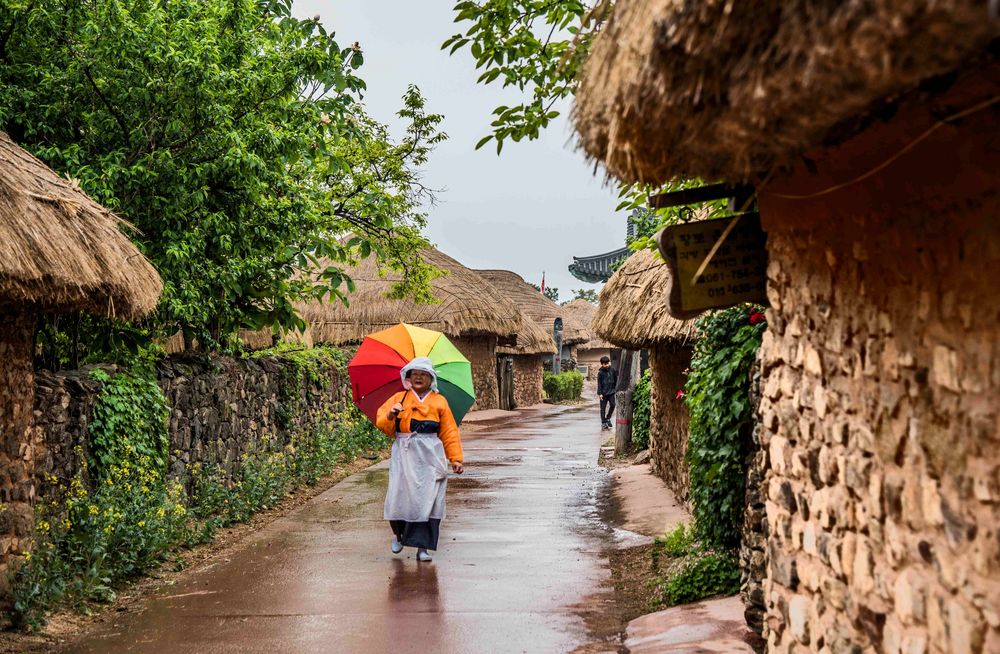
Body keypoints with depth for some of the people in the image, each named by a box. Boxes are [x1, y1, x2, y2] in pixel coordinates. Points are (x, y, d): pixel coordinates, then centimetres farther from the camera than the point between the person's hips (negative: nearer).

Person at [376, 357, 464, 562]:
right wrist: (390, 415, -19)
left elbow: (449, 432, 13)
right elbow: (382, 423, 3)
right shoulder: (399, 399, 12)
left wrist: (456, 458, 5)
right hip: (404, 454, 0)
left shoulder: (439, 401, 14)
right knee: (400, 496, -6)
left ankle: (423, 547, -2)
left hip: (430, 455, 0)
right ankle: (398, 533, 23)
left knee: (428, 499, -7)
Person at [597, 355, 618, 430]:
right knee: (603, 407, 2)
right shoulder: (600, 372, -6)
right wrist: (599, 393, -9)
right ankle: (603, 423, 8)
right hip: (603, 392, -2)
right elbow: (599, 383, -5)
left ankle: (608, 418, 14)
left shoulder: (612, 370, 2)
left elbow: (616, 380, 14)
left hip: (611, 391, 2)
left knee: (612, 405, -8)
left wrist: (615, 388, 15)